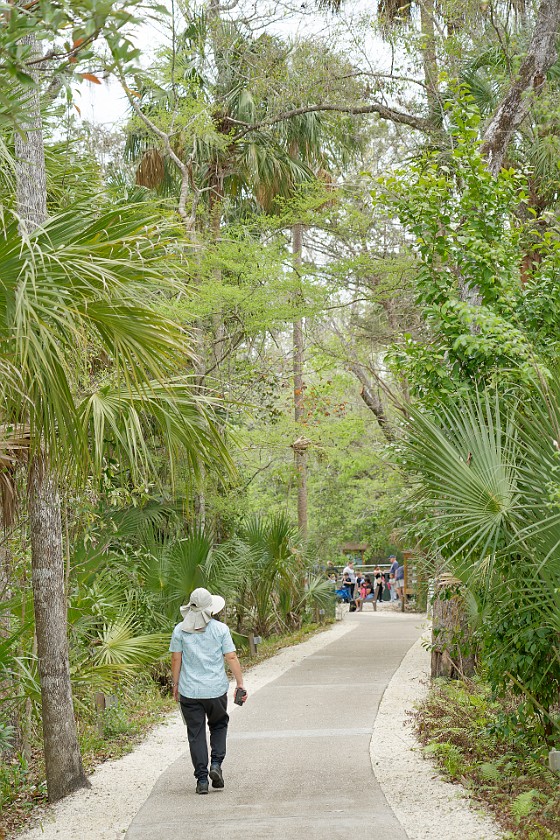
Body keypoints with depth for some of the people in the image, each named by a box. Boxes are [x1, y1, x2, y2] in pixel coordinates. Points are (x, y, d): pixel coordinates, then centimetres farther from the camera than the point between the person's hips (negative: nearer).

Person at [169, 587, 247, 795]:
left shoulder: (180, 630, -1)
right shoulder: (220, 629, -4)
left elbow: (176, 659, 0)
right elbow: (231, 657, -5)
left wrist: (176, 685, 11)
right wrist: (240, 684, 2)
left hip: (189, 691, 0)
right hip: (216, 690, 0)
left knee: (196, 734, 5)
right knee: (219, 724, 22)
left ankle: (202, 779, 3)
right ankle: (216, 764, 4)